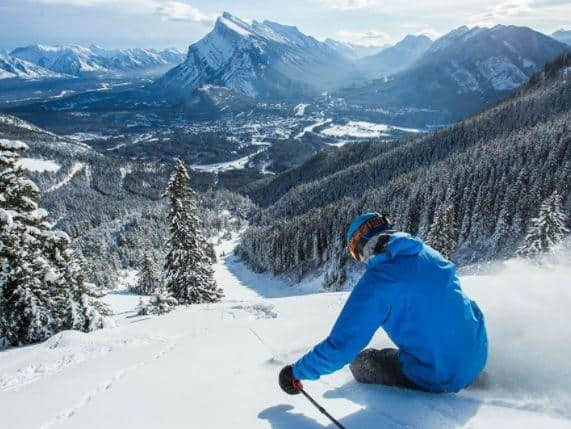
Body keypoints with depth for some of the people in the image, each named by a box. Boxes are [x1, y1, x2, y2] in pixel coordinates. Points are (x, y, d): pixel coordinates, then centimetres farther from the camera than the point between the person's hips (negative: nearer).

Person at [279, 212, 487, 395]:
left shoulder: (375, 282, -19)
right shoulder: (429, 253, 0)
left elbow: (341, 345, -15)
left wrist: (297, 372, -1)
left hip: (436, 380, -6)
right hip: (478, 358, 6)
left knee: (360, 361, 12)